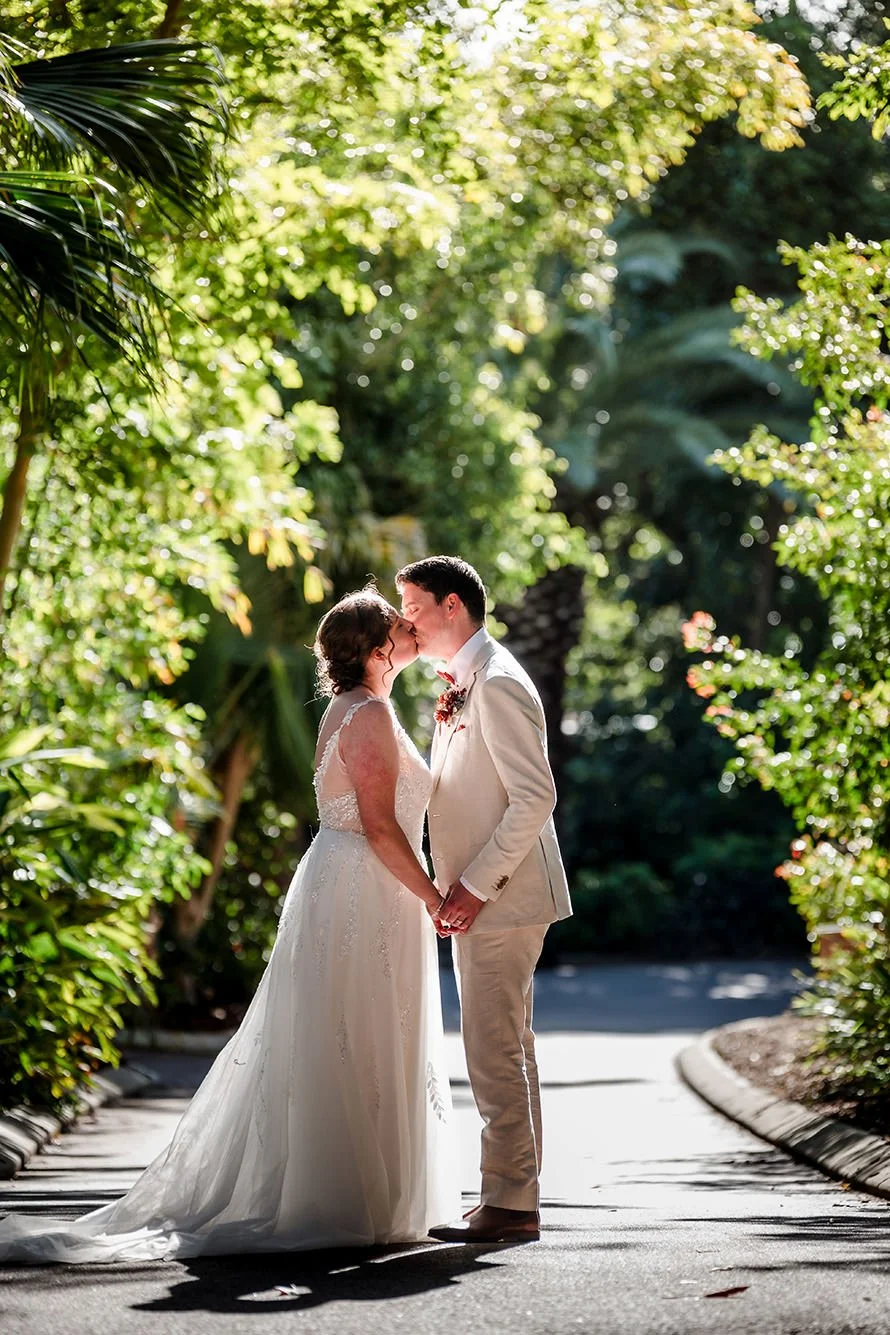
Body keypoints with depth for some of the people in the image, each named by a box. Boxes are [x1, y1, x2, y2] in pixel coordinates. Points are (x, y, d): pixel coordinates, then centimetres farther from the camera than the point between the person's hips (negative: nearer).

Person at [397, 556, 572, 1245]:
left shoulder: (497, 684, -15)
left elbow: (534, 796, -21)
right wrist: (458, 886, 15)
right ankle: (516, 1196, 20)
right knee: (505, 1051, 13)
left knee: (497, 1052, -8)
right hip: (477, 899, 10)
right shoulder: (462, 685, 16)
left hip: (502, 899, -10)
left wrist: (476, 885, -20)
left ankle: (510, 1204, -4)